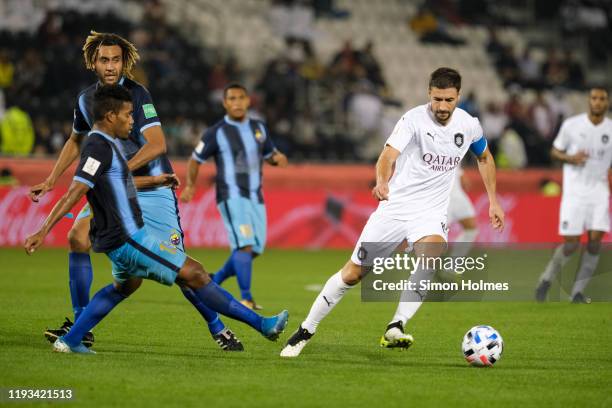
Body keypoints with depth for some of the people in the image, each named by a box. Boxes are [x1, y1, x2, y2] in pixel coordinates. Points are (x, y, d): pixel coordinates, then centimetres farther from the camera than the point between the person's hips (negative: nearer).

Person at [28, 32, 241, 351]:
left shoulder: (136, 94, -16)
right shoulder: (86, 99, 4)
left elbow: (157, 145, -25)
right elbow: (76, 141, 23)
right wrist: (51, 180, 20)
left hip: (153, 189, -6)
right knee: (77, 237, -13)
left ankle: (218, 329, 5)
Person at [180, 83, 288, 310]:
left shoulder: (258, 128, 11)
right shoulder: (216, 132, -3)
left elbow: (269, 154, 23)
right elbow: (195, 159, 4)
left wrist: (277, 158, -1)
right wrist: (190, 185, -11)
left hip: (255, 197, 6)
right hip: (232, 196, -6)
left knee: (255, 249, 6)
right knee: (245, 245, -19)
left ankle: (215, 280, 25)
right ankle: (246, 298, -14)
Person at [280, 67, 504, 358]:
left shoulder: (468, 125, -1)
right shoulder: (414, 119, -15)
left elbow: (485, 158, 21)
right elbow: (388, 155, -30)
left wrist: (493, 201, 16)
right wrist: (382, 181, -51)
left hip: (431, 213, 2)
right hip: (395, 206, -2)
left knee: (430, 258, -32)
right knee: (353, 273, 2)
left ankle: (395, 329, -32)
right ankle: (306, 331, 20)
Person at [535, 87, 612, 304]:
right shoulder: (572, 125, -4)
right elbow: (555, 151, 6)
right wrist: (571, 158, -14)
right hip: (574, 190, -2)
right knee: (571, 244, -7)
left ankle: (578, 293, 2)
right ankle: (546, 280, 20)